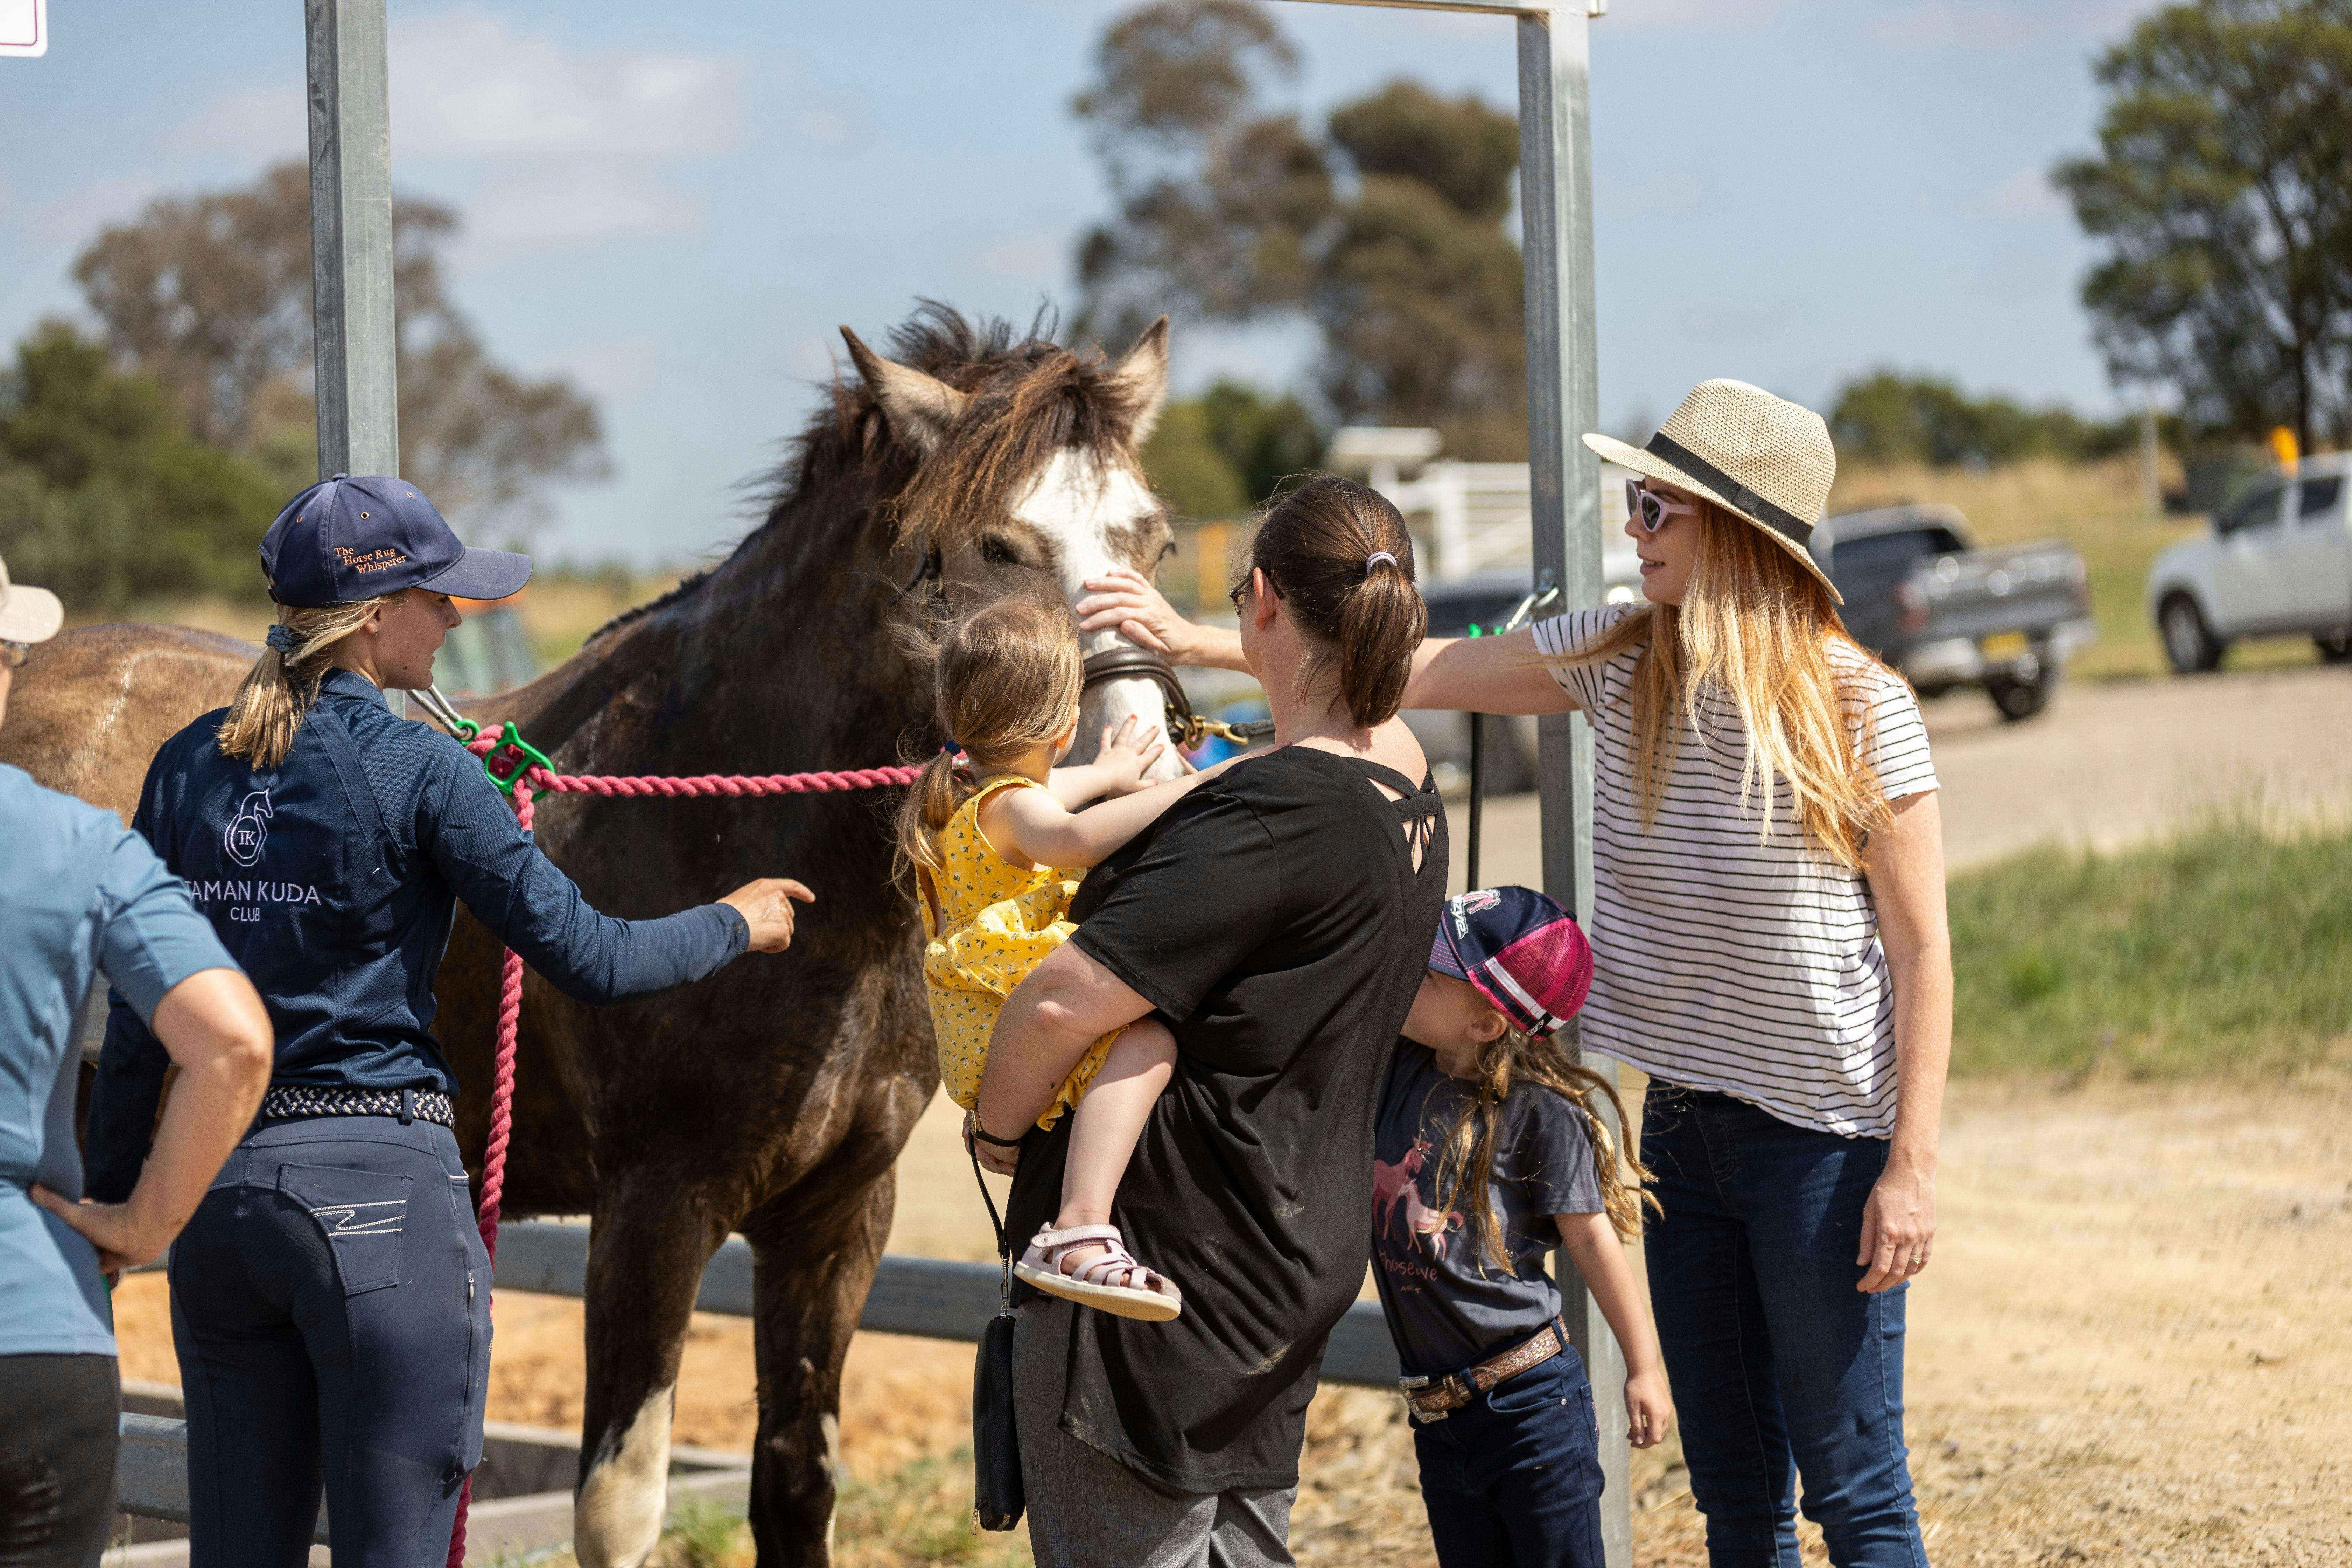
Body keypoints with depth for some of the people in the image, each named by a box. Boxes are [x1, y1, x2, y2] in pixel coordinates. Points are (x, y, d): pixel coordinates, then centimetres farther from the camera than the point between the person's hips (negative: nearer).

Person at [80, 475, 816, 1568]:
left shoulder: (189, 768, 6)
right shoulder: (418, 771, -10)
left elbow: (137, 1022, 10)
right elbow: (586, 960, -8)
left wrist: (109, 1198, 18)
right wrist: (736, 925, 9)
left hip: (219, 1183, 6)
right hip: (382, 1190, -6)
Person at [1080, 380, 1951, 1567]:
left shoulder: (1860, 708, -13)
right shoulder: (1618, 662, 2)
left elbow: (1921, 947, -11)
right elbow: (1418, 671, 9)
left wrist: (1913, 1165, -14)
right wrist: (1198, 644, 7)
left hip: (1827, 1137, -6)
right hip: (1682, 1122, 6)